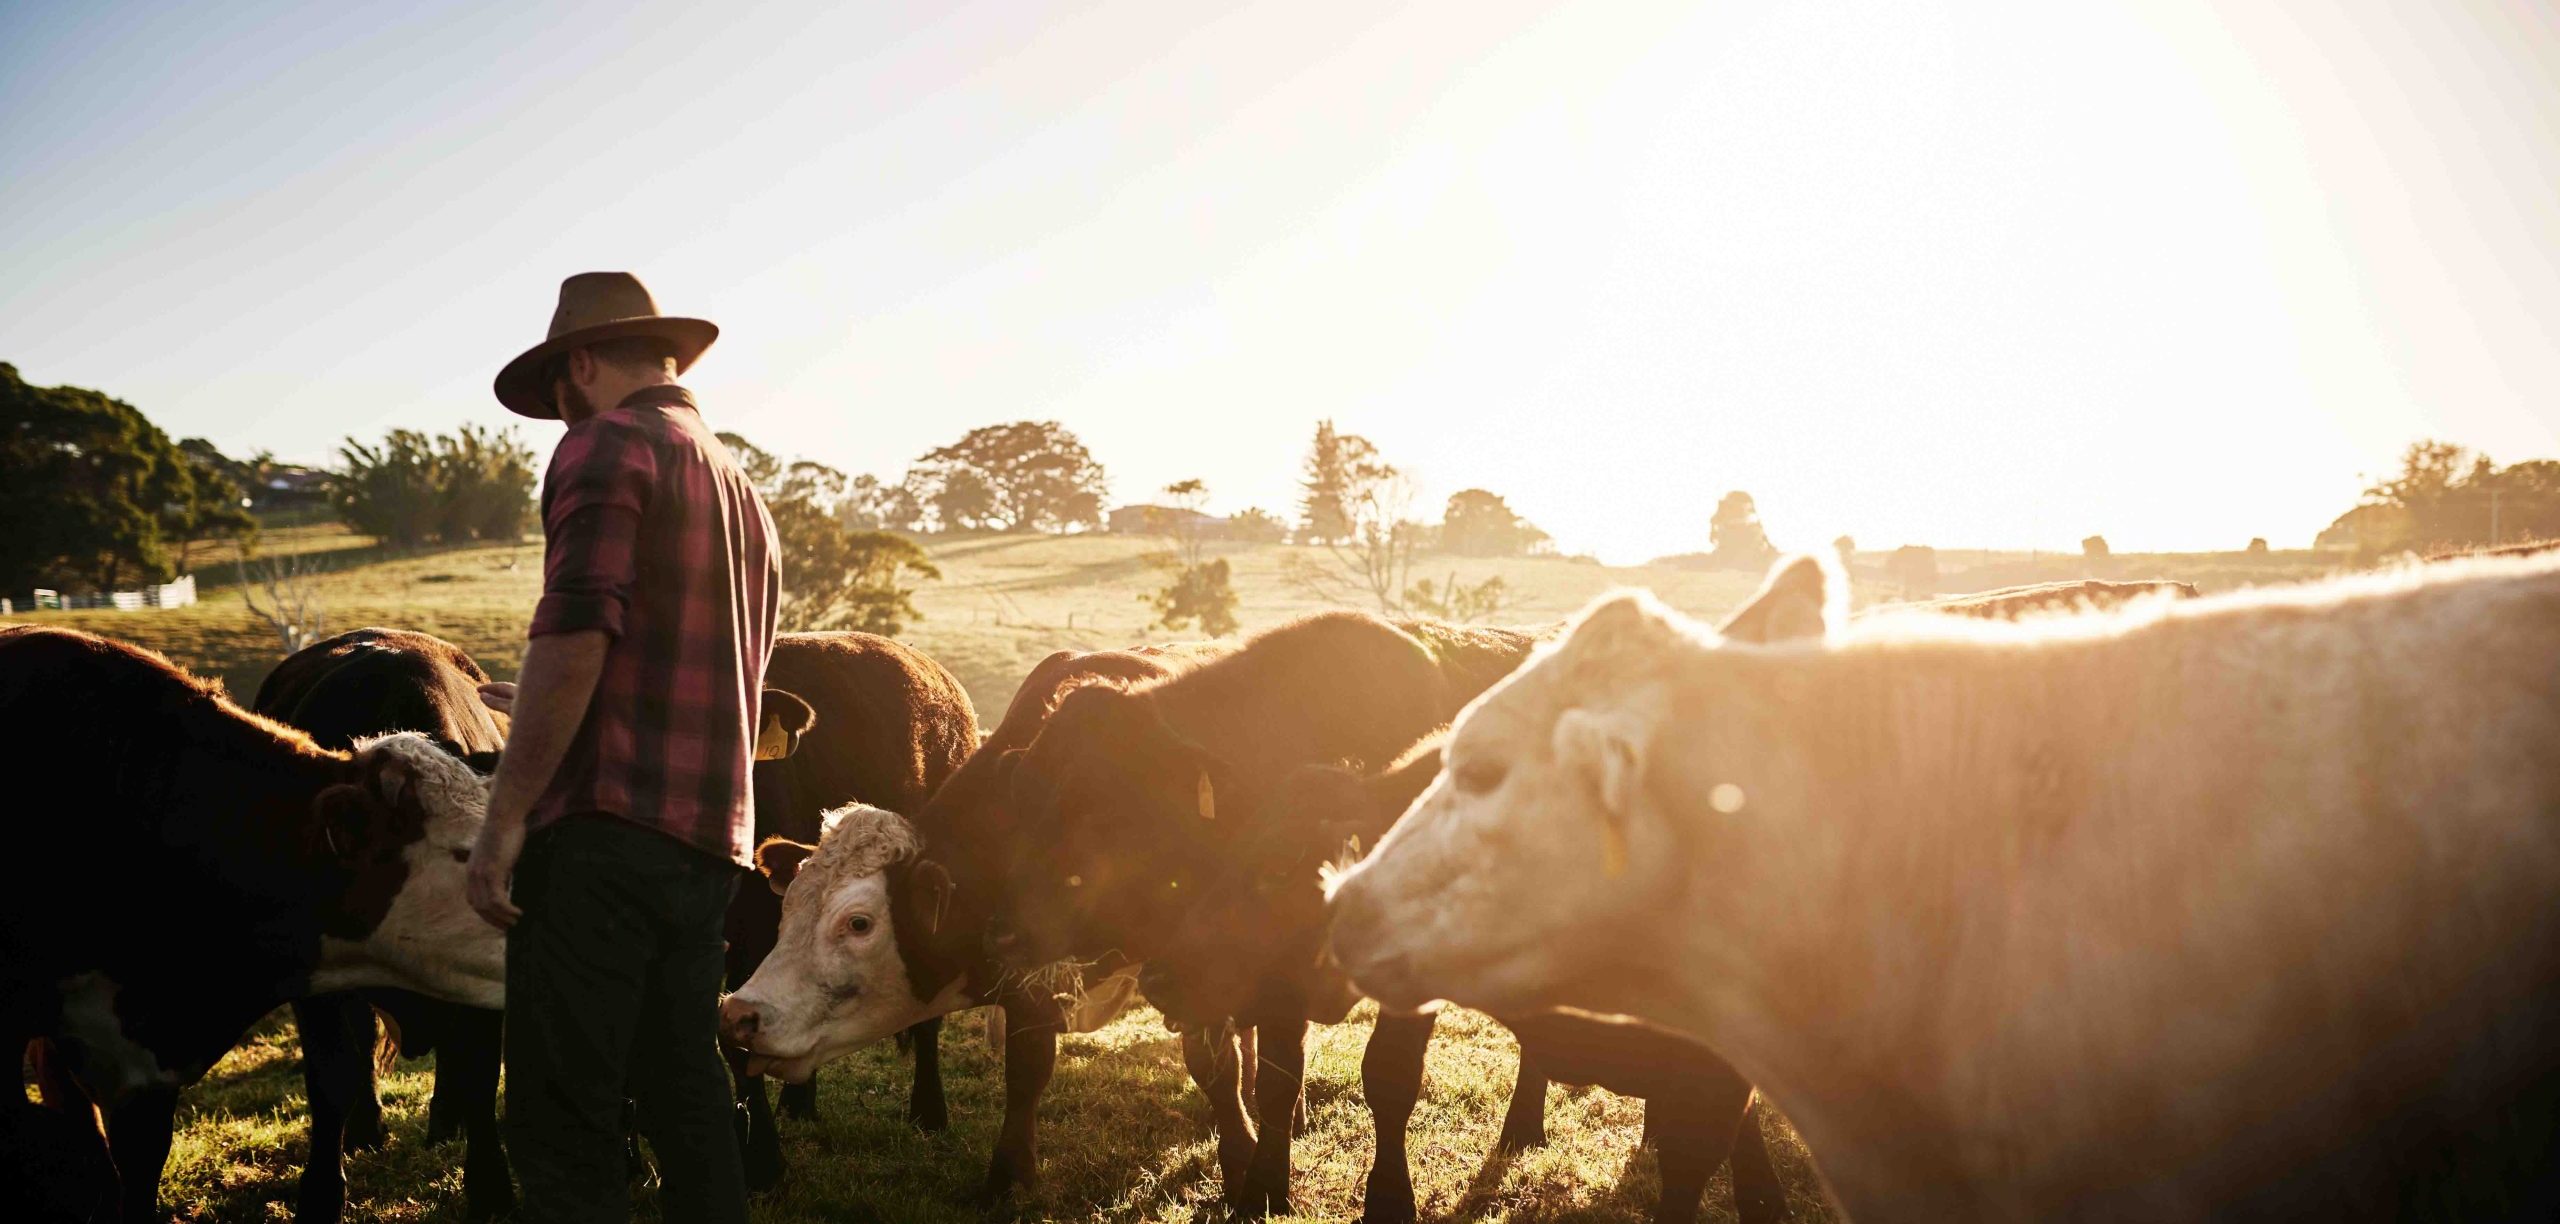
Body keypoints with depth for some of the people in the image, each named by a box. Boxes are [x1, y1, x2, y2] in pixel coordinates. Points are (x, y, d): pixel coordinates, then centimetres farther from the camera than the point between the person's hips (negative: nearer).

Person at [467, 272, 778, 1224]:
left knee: (563, 1126, -5)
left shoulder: (606, 443, -3)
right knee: (685, 1094, 16)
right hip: (709, 836, 9)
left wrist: (506, 814, -15)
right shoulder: (740, 485, 24)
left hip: (606, 825, -9)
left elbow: (576, 634, -16)